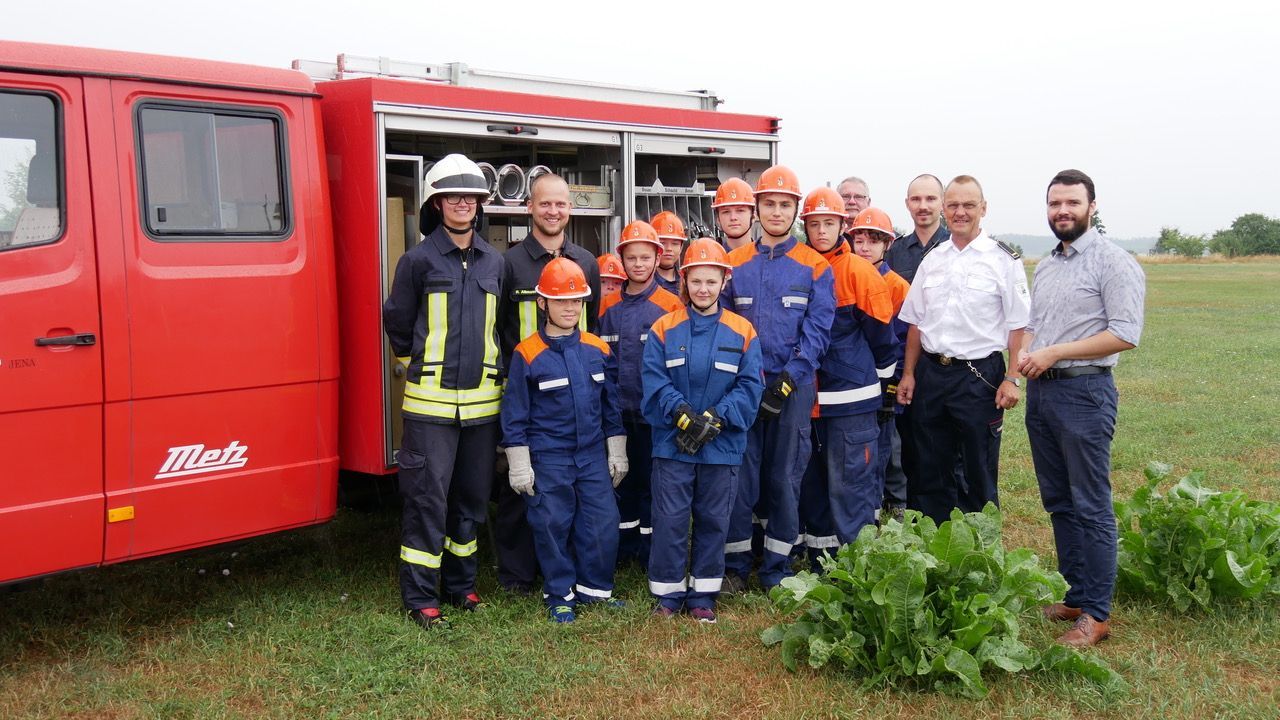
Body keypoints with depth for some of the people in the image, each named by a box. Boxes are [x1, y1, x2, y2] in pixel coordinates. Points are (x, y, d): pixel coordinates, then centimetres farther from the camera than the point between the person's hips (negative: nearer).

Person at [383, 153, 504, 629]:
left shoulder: (494, 262, 10)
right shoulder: (418, 260, -3)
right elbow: (397, 323, 6)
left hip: (482, 401, 4)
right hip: (431, 401, -4)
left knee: (472, 496, 12)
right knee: (427, 497, -4)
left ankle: (460, 584, 26)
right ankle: (420, 597, 6)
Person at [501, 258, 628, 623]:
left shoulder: (597, 350, 4)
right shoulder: (527, 354, -7)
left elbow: (611, 405, 11)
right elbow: (515, 413, -4)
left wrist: (617, 453, 10)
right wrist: (519, 465, -5)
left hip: (593, 456, 3)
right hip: (547, 459, -3)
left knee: (604, 522, 3)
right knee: (553, 526, 3)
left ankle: (595, 588, 22)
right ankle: (560, 596, 20)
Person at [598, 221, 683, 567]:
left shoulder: (670, 305, -5)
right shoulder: (609, 307, 7)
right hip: (619, 410, 4)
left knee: (652, 477, 5)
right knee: (622, 476, 13)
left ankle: (650, 548, 17)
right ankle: (625, 545, 26)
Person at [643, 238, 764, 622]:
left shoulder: (742, 332, 1)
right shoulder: (663, 330, 0)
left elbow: (749, 387, -4)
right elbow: (656, 383, -6)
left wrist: (715, 418, -16)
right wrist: (683, 416, -19)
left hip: (722, 445, 1)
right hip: (673, 443, -1)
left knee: (713, 520, 10)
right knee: (670, 520, 3)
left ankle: (702, 594, 23)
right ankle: (668, 593, 17)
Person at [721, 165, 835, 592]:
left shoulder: (814, 266, 3)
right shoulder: (734, 264, 8)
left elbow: (818, 329, -4)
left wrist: (787, 380, -13)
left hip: (793, 388, -1)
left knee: (785, 476, 5)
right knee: (740, 473, 2)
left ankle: (777, 568, 17)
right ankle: (735, 564, 14)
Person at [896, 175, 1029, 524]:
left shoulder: (1004, 260, -4)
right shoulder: (932, 259, 11)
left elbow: (1019, 326, -6)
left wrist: (1012, 379, -14)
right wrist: (908, 374, 9)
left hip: (980, 375, -5)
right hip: (931, 374, 5)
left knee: (979, 474, 5)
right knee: (929, 472, 12)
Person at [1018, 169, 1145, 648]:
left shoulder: (1113, 262, -8)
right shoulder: (1045, 266, 16)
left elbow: (1125, 335, -16)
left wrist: (1054, 352, -17)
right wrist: (1023, 353, 2)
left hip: (1084, 392, -8)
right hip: (1041, 391, 8)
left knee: (1091, 507, -3)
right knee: (1059, 503, 13)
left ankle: (1095, 614, 3)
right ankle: (1074, 597, 23)